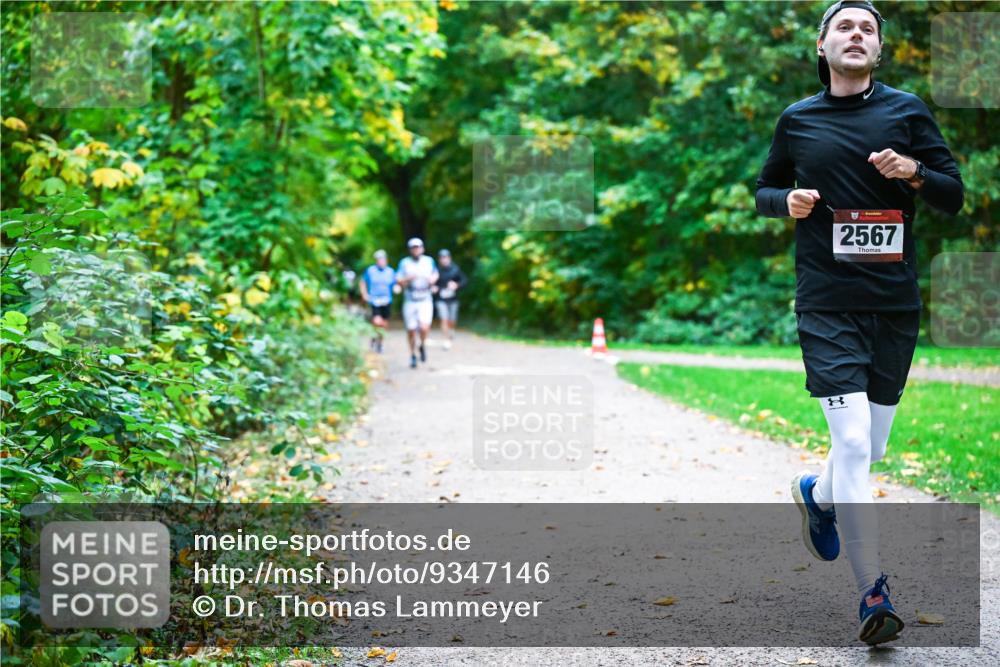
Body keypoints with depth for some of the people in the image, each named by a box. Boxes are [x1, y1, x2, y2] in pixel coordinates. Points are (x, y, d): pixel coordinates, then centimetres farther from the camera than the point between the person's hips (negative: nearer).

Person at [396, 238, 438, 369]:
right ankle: (413, 355, 24)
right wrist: (409, 278, -23)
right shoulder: (404, 263, 0)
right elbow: (399, 281, -3)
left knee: (424, 327, -18)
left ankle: (422, 346, 12)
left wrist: (433, 279, -2)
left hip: (425, 300, 0)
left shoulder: (429, 261, 5)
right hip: (410, 301, 0)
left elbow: (435, 274, 20)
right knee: (411, 330, 4)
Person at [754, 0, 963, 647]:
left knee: (872, 447, 13)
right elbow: (765, 189, 19)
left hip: (896, 303, 2)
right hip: (828, 305, -2)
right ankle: (874, 592, -9)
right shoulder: (797, 120, 6)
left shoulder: (907, 110, 6)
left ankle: (818, 493, 47)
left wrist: (914, 173, -14)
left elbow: (955, 195, 7)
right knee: (852, 441, -15)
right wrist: (788, 200, -4)